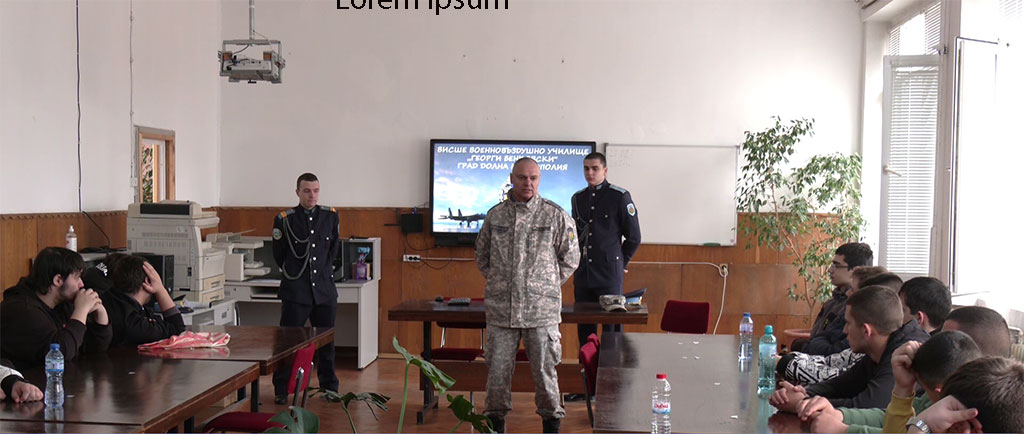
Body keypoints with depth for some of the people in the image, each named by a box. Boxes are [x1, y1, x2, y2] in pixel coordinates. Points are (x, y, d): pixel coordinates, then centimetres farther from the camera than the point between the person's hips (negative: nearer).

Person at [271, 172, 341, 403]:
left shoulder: (330, 215, 6)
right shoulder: (284, 219, -4)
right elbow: (279, 254, 7)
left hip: (325, 288, 3)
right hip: (296, 289, -3)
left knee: (327, 341, 10)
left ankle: (330, 387, 23)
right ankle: (281, 390, 10)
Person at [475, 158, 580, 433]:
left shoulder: (556, 215, -1)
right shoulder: (495, 215, 7)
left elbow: (570, 258, 6)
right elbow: (482, 255, 19)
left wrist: (546, 285, 5)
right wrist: (499, 283, 11)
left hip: (541, 309, -2)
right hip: (500, 308, 2)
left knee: (544, 369, 5)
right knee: (498, 369, 8)